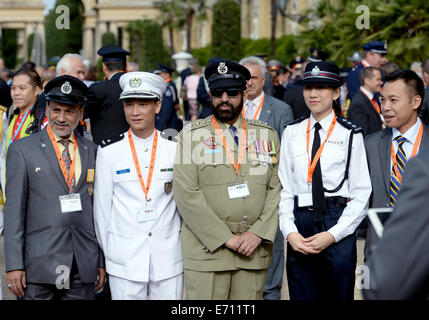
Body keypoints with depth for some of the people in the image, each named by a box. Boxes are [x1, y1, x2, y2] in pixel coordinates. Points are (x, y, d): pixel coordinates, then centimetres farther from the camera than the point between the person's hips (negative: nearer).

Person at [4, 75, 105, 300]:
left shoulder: (91, 151, 12)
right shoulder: (22, 150, 2)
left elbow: (97, 208, 12)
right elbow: (14, 210, -2)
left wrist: (101, 261, 9)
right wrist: (14, 265, -8)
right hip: (40, 264, -3)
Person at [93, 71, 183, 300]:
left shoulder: (175, 149, 2)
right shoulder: (109, 152, 0)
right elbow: (101, 205, 5)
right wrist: (107, 251, 7)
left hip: (169, 258, 1)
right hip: (124, 259, -1)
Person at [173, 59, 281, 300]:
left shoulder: (268, 135, 11)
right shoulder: (190, 136, 1)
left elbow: (277, 188, 6)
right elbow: (187, 194, -7)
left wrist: (259, 233, -8)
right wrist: (226, 239, -11)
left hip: (254, 251, 2)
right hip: (207, 251, -2)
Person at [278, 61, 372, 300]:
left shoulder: (351, 135, 0)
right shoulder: (292, 133, 10)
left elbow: (361, 193, -2)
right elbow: (284, 188, 9)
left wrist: (332, 235, -11)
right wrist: (290, 232, -4)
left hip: (338, 230, -2)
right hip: (300, 228, 3)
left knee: (339, 295, 2)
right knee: (301, 296, 5)